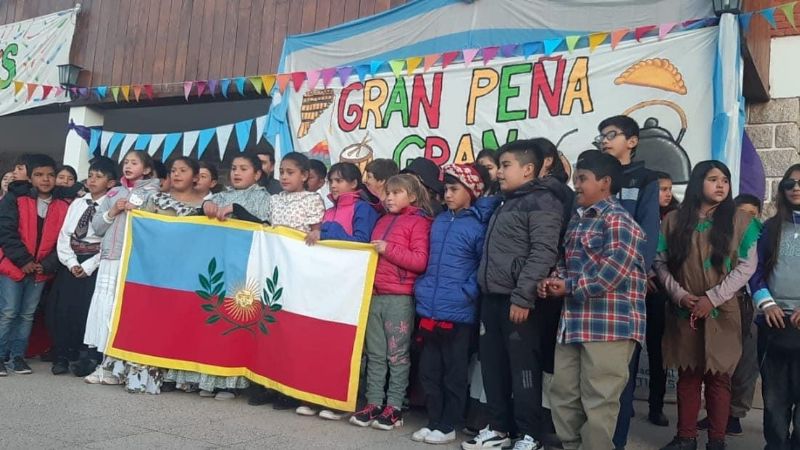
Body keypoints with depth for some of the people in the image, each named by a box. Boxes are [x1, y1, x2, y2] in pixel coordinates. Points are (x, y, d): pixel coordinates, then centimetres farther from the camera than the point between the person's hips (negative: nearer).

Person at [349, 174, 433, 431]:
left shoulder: (419, 222, -3)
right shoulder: (383, 221, 18)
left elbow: (420, 262, -13)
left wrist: (388, 250, -16)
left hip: (400, 298, -7)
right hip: (374, 295, 7)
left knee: (397, 355, 2)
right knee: (375, 354, 9)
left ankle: (394, 407, 9)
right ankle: (374, 403, 16)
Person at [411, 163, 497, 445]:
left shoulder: (478, 224, -8)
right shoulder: (438, 221, 12)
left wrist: (466, 293, -15)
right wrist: (422, 288, 11)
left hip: (458, 312, -6)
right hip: (429, 308, 6)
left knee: (454, 373, 8)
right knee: (428, 370, 13)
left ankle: (447, 426, 19)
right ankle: (433, 422, 26)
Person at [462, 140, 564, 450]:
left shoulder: (542, 201, -7)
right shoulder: (506, 202, 20)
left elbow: (543, 253, -17)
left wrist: (522, 297, -22)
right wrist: (485, 291, 18)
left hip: (517, 300, -9)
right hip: (492, 298, 9)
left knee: (523, 368, -2)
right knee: (492, 365, 12)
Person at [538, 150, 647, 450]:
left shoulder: (617, 220, -10)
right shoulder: (578, 219, 19)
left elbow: (613, 270, -21)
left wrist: (569, 287, -16)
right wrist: (555, 282, 2)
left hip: (609, 324, -9)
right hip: (574, 321, 9)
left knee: (599, 400, -2)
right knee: (563, 393, 14)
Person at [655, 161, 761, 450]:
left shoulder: (741, 222, 1)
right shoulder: (673, 220, 5)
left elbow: (747, 266, -5)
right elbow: (660, 262, 4)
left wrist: (712, 298, -13)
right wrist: (679, 294, -11)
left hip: (721, 314, -1)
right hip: (683, 313, 2)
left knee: (718, 377, 3)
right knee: (687, 375, 9)